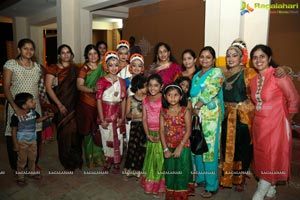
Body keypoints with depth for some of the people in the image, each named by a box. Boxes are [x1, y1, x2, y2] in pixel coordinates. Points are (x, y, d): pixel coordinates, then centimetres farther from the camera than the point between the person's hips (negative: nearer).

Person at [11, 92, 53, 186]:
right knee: (22, 160, 8)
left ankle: (32, 172, 40)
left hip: (33, 140, 6)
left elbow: (37, 120, 16)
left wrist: (47, 116, 4)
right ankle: (20, 177, 27)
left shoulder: (33, 112, -6)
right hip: (22, 141, -5)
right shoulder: (16, 116, -23)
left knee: (33, 158, 19)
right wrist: (15, 144, -15)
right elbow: (14, 131, -16)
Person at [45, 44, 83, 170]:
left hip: (74, 105, 3)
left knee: (75, 131, 2)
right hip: (61, 105, -3)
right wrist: (59, 105, -12)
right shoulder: (53, 68, -1)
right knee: (64, 132, 3)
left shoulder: (74, 68, 11)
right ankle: (67, 161, 21)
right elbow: (48, 87, -7)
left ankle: (76, 159, 22)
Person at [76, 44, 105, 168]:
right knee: (89, 131, 2)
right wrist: (93, 90, -23)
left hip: (100, 103, 4)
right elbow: (79, 86, -10)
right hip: (87, 103, -3)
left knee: (99, 131, 5)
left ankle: (99, 157, 21)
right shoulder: (84, 68, -2)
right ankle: (90, 158, 17)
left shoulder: (101, 68, 11)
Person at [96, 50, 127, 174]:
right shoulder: (101, 81, -7)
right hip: (105, 115, -3)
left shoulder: (122, 81, 4)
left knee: (118, 140, 9)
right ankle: (108, 163, 26)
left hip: (117, 115, 3)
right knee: (107, 139, 7)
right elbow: (99, 100, -9)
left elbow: (123, 100, 4)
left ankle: (116, 164, 26)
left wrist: (122, 117, -1)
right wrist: (102, 119, -11)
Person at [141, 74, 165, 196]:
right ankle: (149, 185, 29)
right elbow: (144, 119, 4)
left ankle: (160, 187, 17)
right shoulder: (145, 100, 6)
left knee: (160, 159, 1)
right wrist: (148, 135, -6)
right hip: (151, 134, 4)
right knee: (150, 159, 13)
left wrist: (160, 135, -17)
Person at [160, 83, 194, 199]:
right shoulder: (163, 112, 1)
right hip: (168, 147, 3)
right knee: (170, 172, 13)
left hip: (183, 147, -3)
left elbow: (188, 131, -11)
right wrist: (165, 149, -9)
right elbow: (162, 131, -3)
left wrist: (180, 147, -16)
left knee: (181, 173, 4)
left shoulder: (185, 111, -7)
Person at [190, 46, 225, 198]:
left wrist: (197, 106, -10)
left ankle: (211, 185, 9)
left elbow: (210, 91, -13)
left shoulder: (217, 72, -1)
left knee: (209, 149, -3)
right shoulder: (196, 75, 18)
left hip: (210, 116, -6)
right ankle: (200, 178, 30)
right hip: (195, 115, 6)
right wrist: (193, 108, -1)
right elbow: (192, 93, 14)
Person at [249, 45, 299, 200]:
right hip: (259, 124, 7)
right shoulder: (253, 80, 7)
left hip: (276, 125, -7)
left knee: (271, 160, 3)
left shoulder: (278, 75, -13)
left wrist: (286, 118, 3)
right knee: (262, 158, 15)